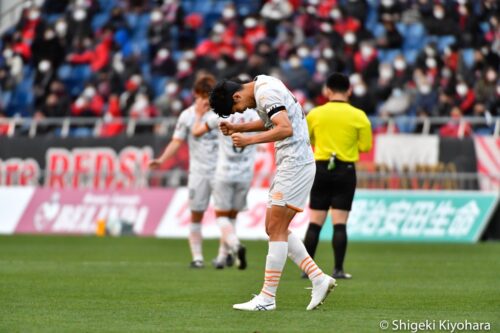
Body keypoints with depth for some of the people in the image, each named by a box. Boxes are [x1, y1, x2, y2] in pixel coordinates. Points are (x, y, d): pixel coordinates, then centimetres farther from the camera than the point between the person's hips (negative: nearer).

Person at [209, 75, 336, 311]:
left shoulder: (266, 93, -16)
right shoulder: (261, 87, 14)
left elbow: (286, 129, -27)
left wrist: (249, 140, -27)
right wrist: (237, 128, 17)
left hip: (296, 165, -10)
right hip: (289, 165, 10)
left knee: (276, 229, -8)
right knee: (275, 229, 10)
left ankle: (267, 298, -6)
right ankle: (319, 279, 9)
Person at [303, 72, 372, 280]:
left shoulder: (314, 114, 0)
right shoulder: (358, 116, -4)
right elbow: (365, 146, 0)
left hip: (321, 169, 1)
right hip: (345, 170, -1)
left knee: (315, 222, 6)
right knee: (340, 222, -1)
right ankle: (338, 269, -5)